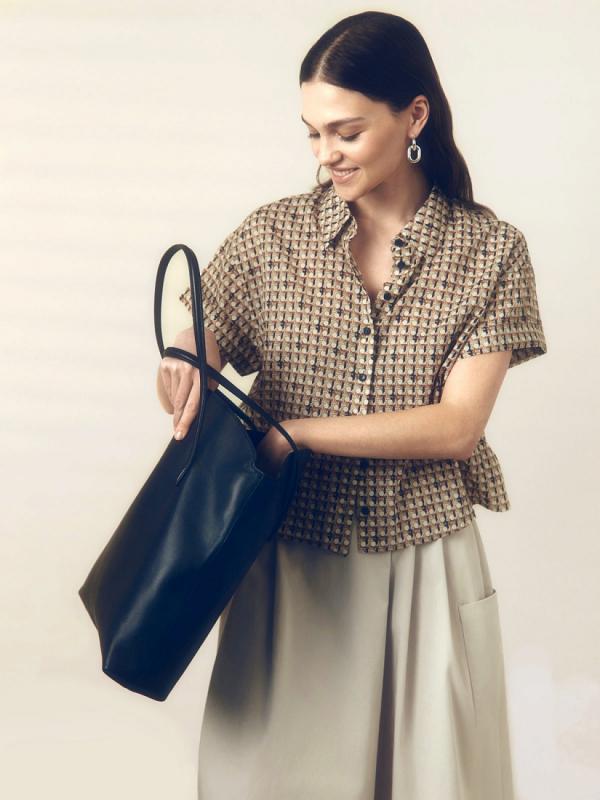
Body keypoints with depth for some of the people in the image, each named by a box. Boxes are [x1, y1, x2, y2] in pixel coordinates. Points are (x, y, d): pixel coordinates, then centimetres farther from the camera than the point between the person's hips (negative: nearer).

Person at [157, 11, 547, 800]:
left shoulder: (491, 251, -5)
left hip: (427, 566, 0)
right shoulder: (273, 234, -1)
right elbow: (192, 353, 1)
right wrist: (184, 372, -23)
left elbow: (458, 425, -12)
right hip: (292, 564, 1)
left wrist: (295, 431, -18)